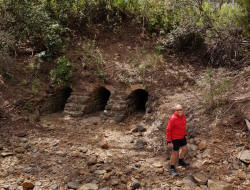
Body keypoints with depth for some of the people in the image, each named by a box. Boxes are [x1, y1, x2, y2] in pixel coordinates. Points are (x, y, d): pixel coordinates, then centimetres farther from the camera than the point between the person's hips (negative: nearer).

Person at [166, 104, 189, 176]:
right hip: (175, 138, -8)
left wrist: (185, 134, 18)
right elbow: (168, 130, -23)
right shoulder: (173, 118, -27)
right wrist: (169, 142, -22)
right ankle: (172, 168, 19)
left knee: (184, 149, 20)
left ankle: (181, 161, 46)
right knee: (175, 153, 2)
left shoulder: (183, 116, -2)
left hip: (182, 137, 8)